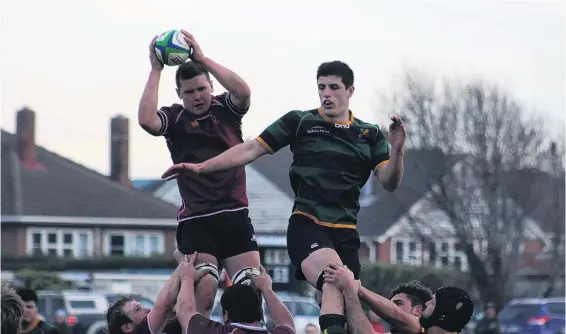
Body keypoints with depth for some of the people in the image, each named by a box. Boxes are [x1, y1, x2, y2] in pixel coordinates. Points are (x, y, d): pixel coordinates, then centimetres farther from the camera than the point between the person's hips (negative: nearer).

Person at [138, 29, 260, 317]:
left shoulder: (226, 108, 6)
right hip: (196, 221, -2)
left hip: (235, 215, 2)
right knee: (203, 290, -17)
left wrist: (202, 59, -16)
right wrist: (156, 70, -13)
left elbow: (243, 91, -15)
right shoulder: (175, 118, 2)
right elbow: (146, 120, -19)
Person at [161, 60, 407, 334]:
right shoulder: (300, 122, 4)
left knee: (346, 302, -2)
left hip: (346, 233, 4)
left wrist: (396, 150, -15)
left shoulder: (370, 135, 11)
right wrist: (200, 167, -4)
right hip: (306, 225, -4)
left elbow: (390, 183, 4)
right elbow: (251, 150, 3)